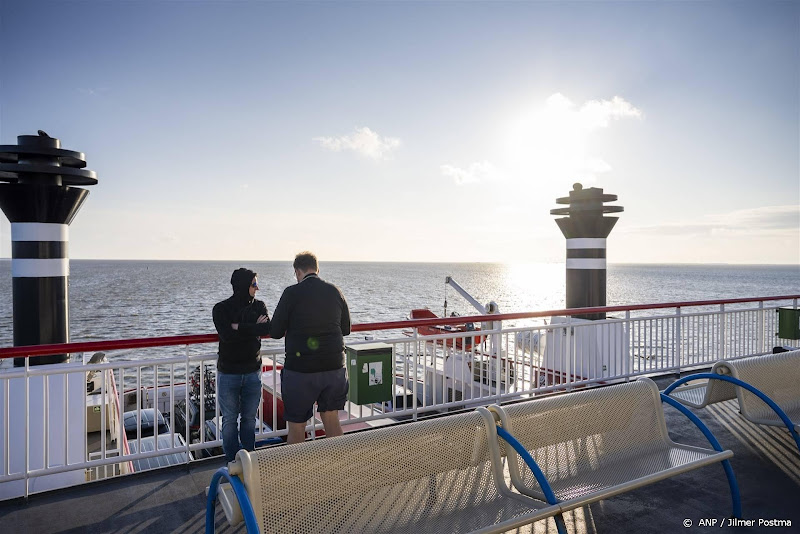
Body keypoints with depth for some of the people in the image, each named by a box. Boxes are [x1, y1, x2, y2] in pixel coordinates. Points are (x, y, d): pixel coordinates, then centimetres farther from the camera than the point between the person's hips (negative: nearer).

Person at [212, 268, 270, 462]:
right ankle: (233, 462, 17)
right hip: (228, 373, -2)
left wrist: (239, 327, -17)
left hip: (253, 372, 3)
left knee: (249, 418, 11)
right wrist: (253, 328, -15)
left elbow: (268, 328, -16)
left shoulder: (258, 306, 3)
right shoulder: (221, 309, -5)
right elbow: (226, 334, -21)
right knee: (229, 420, 5)